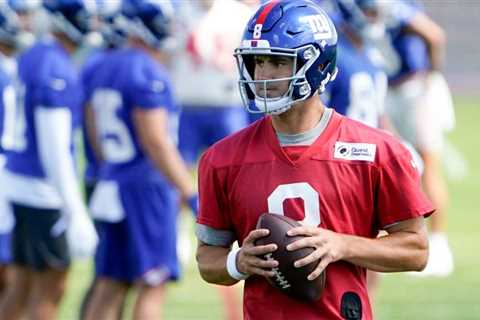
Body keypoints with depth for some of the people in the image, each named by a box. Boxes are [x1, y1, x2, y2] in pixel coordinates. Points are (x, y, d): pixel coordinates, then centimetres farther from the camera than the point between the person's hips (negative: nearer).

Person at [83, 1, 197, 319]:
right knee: (152, 287, -3)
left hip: (112, 182, 9)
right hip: (148, 186, -9)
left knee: (110, 286, 11)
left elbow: (96, 133, 20)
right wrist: (191, 194, -17)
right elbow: (156, 142, -20)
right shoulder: (149, 74, -17)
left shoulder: (106, 67, 11)